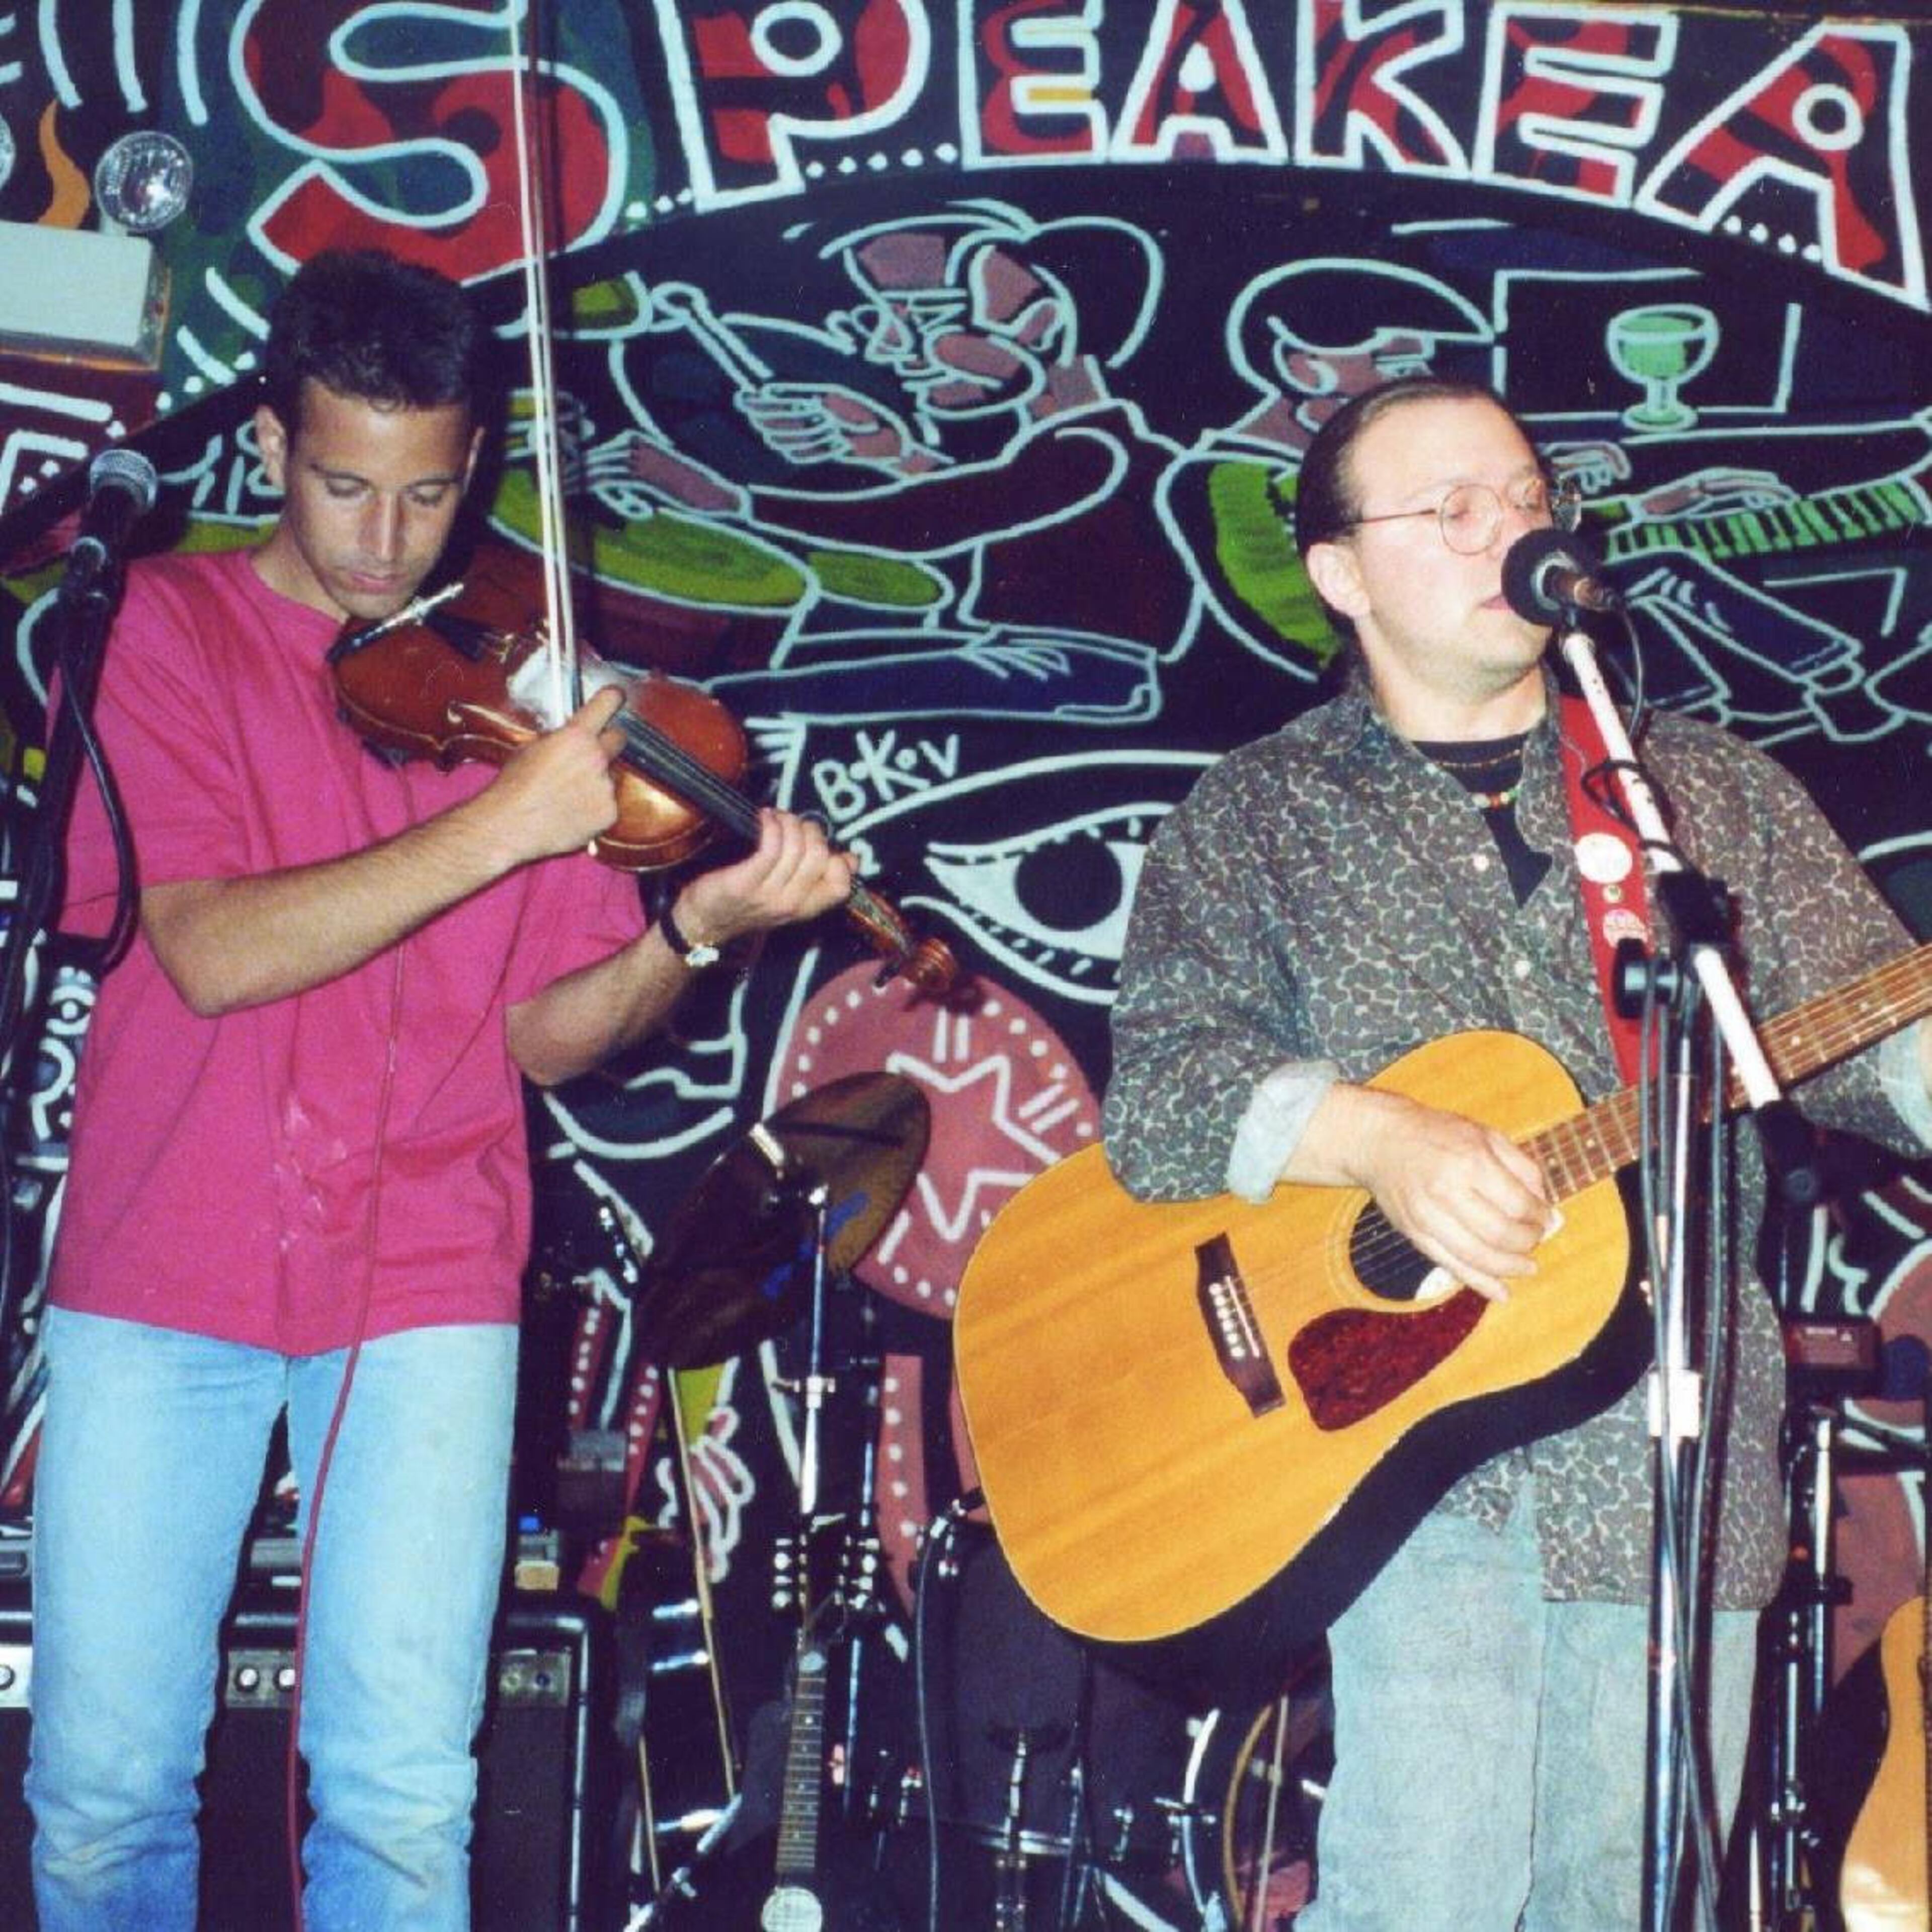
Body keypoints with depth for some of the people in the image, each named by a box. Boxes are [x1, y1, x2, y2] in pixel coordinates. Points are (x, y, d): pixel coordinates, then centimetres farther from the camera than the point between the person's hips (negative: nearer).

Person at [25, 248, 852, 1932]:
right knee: (103, 1787, -1)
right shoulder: (166, 624, 1)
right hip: (162, 1261, -1)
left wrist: (698, 926, -13)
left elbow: (547, 1035, 6)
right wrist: (505, 828, -20)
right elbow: (209, 953, -13)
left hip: (425, 1273, 1)